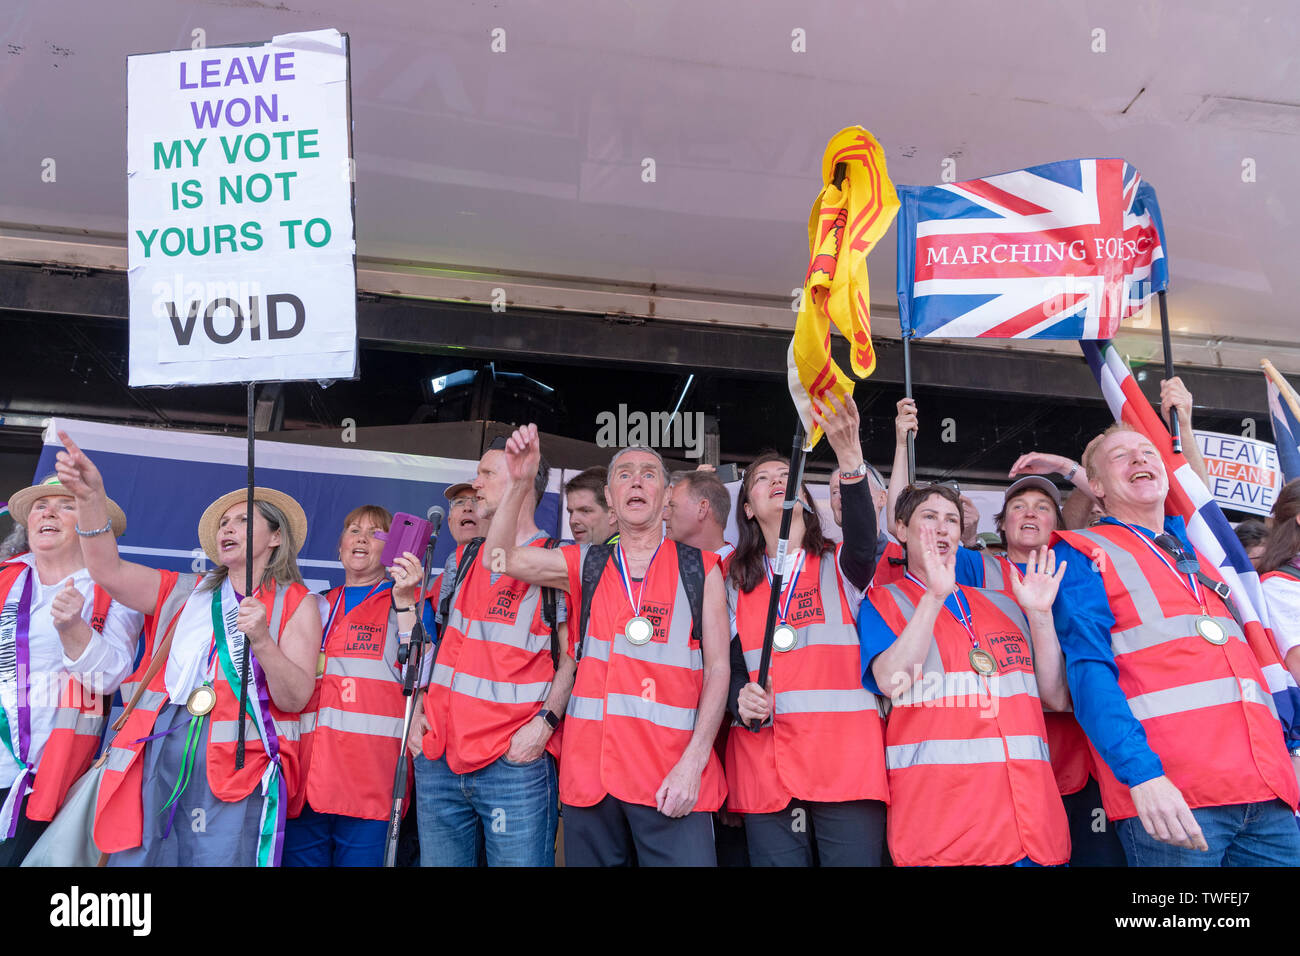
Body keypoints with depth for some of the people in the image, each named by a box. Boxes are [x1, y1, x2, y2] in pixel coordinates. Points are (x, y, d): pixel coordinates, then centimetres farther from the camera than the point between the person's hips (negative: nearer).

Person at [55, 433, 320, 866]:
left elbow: (295, 698, -2)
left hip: (236, 767, -3)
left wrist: (262, 640, -19)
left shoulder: (296, 605, 9)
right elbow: (108, 572, 7)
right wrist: (92, 498, -6)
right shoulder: (184, 594, 22)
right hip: (156, 759, 4)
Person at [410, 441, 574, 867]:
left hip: (516, 761, -6)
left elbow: (573, 656, -5)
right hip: (438, 759, 6)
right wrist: (418, 710, 8)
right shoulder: (463, 558, 16)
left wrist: (545, 722, -16)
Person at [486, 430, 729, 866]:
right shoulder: (588, 566, 13)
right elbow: (501, 556, 4)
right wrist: (520, 483, -9)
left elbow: (718, 669, 1)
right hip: (589, 768, 2)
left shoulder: (700, 569, 6)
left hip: (672, 779, -2)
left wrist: (693, 764, -9)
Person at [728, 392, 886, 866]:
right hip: (765, 765, 2)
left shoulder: (839, 566, 10)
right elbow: (730, 663, 14)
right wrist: (741, 700, -10)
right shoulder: (736, 585, 17)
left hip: (846, 757, -2)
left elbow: (863, 546, -14)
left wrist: (849, 457, -29)